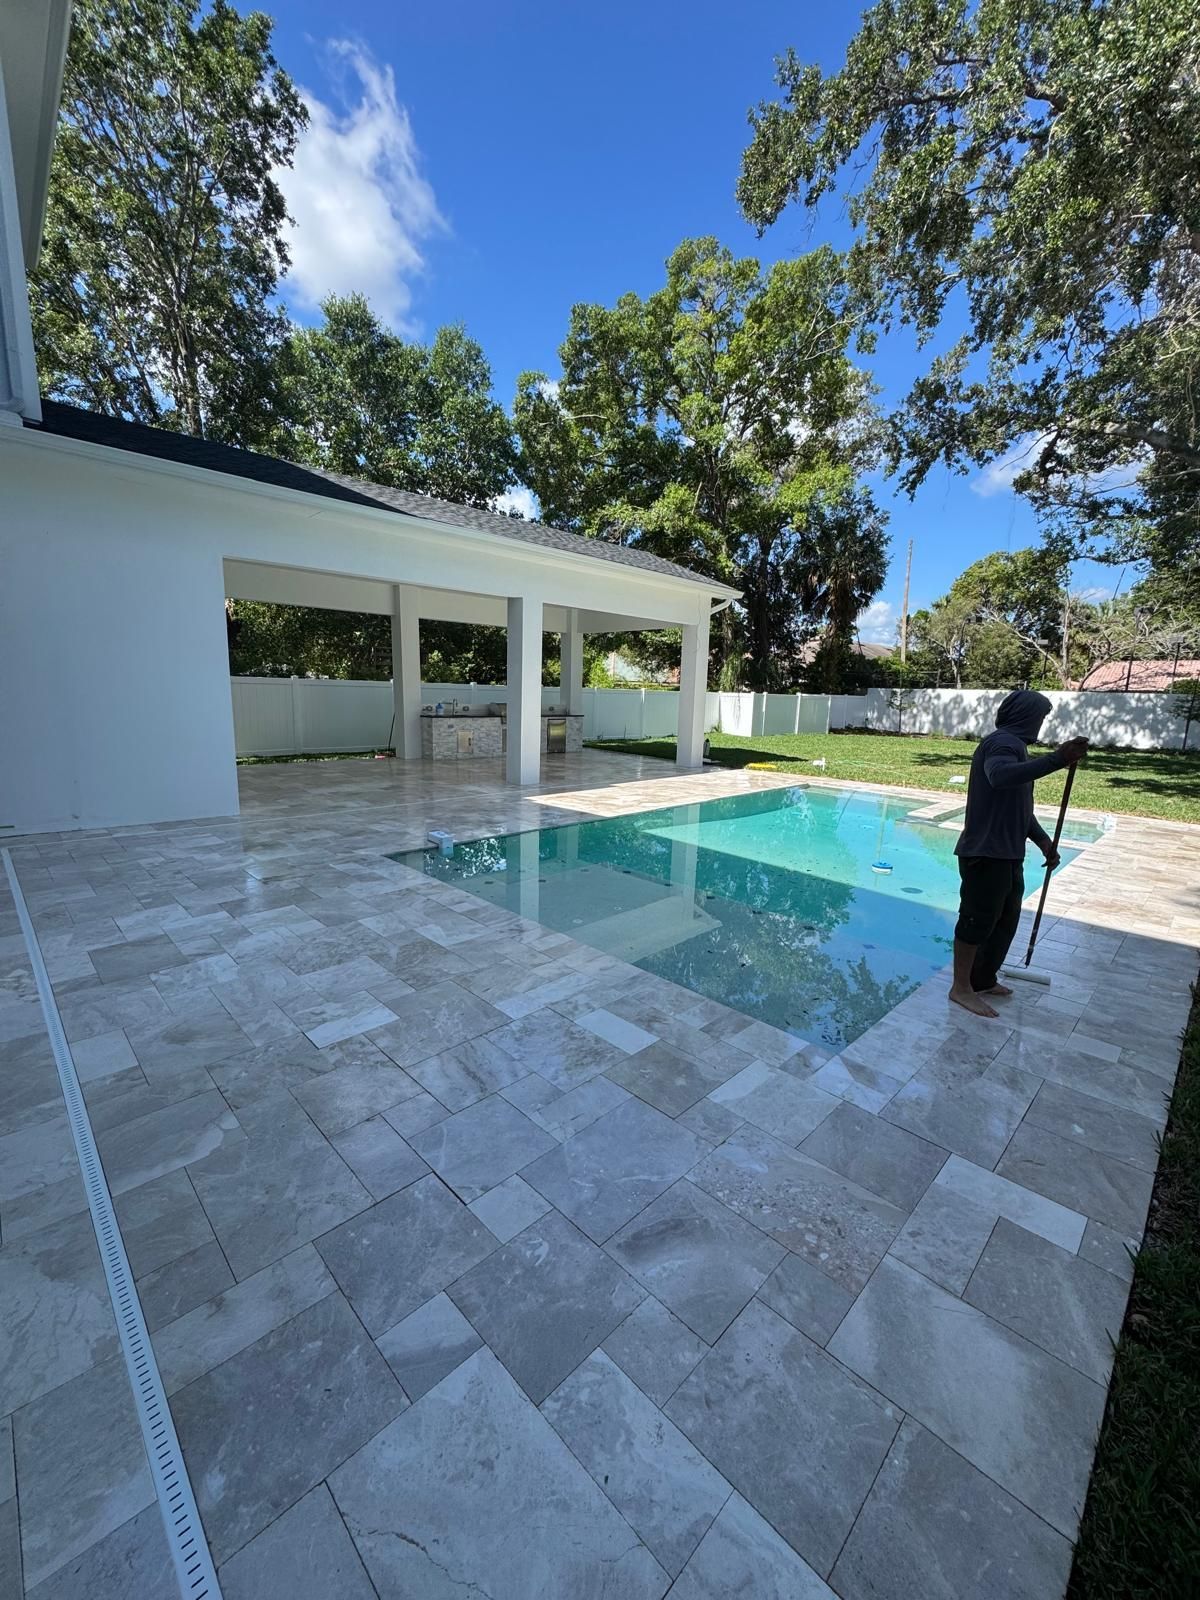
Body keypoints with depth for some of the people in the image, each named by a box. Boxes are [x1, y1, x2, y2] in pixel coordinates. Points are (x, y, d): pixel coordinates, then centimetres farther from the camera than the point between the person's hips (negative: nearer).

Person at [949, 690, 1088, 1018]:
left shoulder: (1013, 744, 19)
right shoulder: (1002, 742, -14)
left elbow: (1020, 804, 24)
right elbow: (1001, 776, -39)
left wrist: (1043, 840, 15)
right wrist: (1057, 759, -44)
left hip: (1007, 851, 11)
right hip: (985, 852, -11)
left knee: (1005, 918, 18)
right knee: (978, 919, -1)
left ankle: (984, 979, 32)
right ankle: (961, 988, 11)